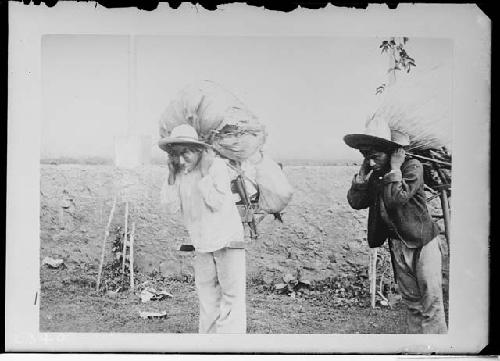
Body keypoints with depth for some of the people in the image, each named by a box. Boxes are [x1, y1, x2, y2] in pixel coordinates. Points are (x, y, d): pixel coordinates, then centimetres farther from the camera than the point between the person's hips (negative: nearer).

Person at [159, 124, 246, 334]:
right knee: (206, 298, 14)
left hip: (227, 240, -6)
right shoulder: (179, 172, -1)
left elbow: (218, 204, -24)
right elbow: (172, 206, -6)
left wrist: (204, 174, -25)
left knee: (232, 296, -5)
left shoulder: (217, 166, -17)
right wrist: (172, 176, -14)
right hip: (201, 245, 6)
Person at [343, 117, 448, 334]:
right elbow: (355, 202, -5)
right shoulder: (374, 173, 3)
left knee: (431, 304, -4)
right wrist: (362, 173, -11)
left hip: (422, 243, -6)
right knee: (411, 302, 13)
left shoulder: (412, 167, -15)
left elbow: (396, 198, -31)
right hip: (397, 244, 6)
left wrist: (394, 168, -23)